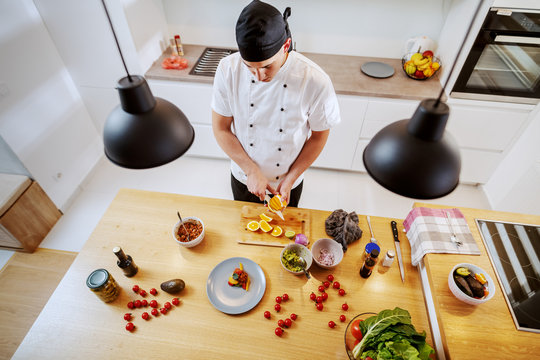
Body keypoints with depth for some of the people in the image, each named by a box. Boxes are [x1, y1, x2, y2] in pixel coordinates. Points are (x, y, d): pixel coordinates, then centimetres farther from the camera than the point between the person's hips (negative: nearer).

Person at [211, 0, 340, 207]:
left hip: (289, 179, -1)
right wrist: (251, 171, -20)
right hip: (243, 176, 2)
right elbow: (221, 128, -13)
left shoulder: (315, 82, -27)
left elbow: (319, 135, -13)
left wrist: (290, 179, -15)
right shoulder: (228, 70, -22)